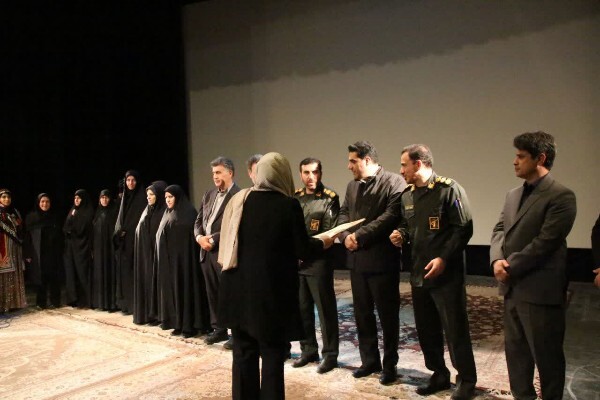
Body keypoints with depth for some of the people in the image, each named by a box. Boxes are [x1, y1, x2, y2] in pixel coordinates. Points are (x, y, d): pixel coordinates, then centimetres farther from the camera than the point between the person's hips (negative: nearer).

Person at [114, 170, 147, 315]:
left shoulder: (142, 197, -3)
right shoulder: (124, 197, 16)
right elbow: (120, 218, 18)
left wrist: (128, 232, -15)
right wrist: (119, 232, 3)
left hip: (136, 239, -6)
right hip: (123, 240, 6)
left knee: (134, 271, -7)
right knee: (124, 271, 5)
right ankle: (126, 304, 11)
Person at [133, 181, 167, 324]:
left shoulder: (165, 211, -8)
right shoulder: (148, 211, 15)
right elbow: (140, 230, 18)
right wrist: (140, 250, 10)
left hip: (156, 252, -8)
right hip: (144, 252, 8)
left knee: (155, 281, -5)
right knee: (145, 281, 8)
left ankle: (157, 314, 2)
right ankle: (146, 313, 15)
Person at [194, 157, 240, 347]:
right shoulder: (208, 194, 15)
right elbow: (198, 220, 15)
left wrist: (213, 239, -16)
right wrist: (199, 237, -4)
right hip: (206, 252, 8)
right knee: (212, 293, 15)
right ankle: (219, 329, 28)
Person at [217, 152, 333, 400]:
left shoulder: (238, 200, 1)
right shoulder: (289, 205, -11)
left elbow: (227, 241, 8)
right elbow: (303, 250, -8)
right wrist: (322, 243, 12)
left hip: (239, 288, 4)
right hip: (272, 289, -4)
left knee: (244, 351, 17)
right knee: (272, 353, 10)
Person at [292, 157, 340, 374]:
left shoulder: (330, 198, -4)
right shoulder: (294, 198, 10)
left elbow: (330, 232, -9)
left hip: (318, 262, -5)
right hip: (296, 262, 5)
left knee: (325, 309, 2)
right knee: (302, 309, 13)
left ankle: (330, 354, 15)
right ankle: (308, 350, 27)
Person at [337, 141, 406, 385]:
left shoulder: (394, 182, -9)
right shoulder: (352, 186, 15)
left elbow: (391, 216, -19)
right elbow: (343, 214, 12)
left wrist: (360, 236, -19)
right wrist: (345, 235, -9)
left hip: (382, 259, -7)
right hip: (357, 259, 7)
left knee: (387, 315, 7)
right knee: (362, 314, 15)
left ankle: (389, 365, 22)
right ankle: (369, 360, 30)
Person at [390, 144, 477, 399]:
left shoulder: (449, 189, -10)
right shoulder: (406, 195, 11)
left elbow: (463, 228, -14)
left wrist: (444, 258, -21)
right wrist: (401, 235, -1)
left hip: (446, 274, -7)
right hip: (418, 274, 7)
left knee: (455, 329, 3)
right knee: (426, 329, 14)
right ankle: (439, 374, 31)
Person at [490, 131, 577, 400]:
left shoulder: (561, 196, -13)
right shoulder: (513, 195, 13)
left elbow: (545, 242, -19)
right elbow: (500, 230, 9)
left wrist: (510, 268, -14)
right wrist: (497, 259, -10)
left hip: (540, 290, -8)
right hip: (512, 288, 8)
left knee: (546, 356, 7)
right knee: (515, 350, 19)